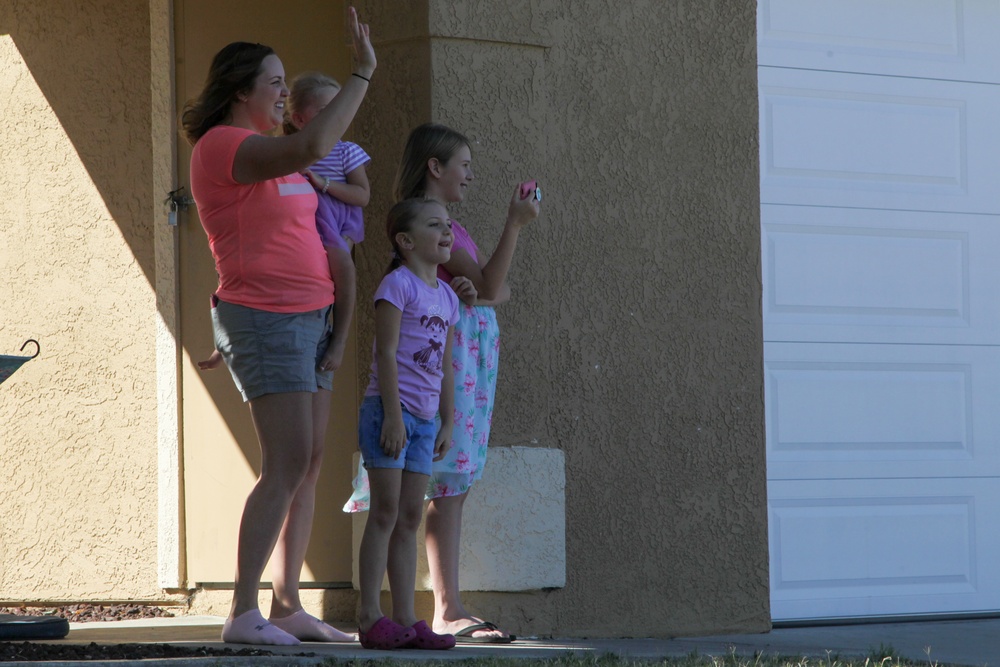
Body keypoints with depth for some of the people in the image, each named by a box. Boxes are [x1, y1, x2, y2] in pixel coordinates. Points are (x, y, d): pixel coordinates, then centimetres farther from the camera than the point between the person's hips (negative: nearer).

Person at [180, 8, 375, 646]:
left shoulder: (267, 150, 17)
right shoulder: (222, 146, -14)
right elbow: (312, 146, -30)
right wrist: (363, 73, -24)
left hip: (310, 317, 10)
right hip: (264, 321, -10)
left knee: (310, 464, 6)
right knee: (287, 465, -16)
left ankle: (288, 607, 9)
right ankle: (244, 613, -16)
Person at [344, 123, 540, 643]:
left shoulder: (446, 224, 21)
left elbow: (500, 290, 17)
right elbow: (488, 284, -13)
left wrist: (485, 291, -6)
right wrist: (515, 223, -13)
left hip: (472, 354, 10)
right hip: (447, 349, -10)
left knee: (455, 483, 6)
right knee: (448, 483, -11)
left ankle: (447, 609, 5)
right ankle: (448, 610, -13)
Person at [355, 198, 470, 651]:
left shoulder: (446, 296, 16)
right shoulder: (397, 284, -8)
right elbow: (386, 352, -14)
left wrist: (447, 422, 15)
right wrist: (394, 414, -19)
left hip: (424, 418, 8)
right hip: (389, 409, -8)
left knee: (410, 517, 7)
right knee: (385, 511, -9)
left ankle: (405, 619, 8)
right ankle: (370, 618, -8)